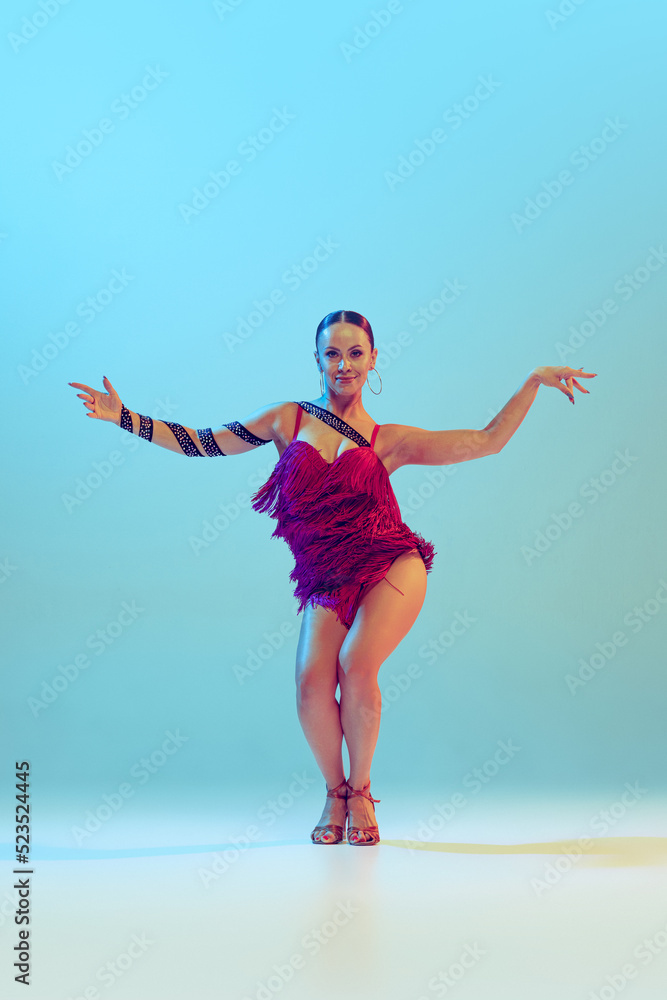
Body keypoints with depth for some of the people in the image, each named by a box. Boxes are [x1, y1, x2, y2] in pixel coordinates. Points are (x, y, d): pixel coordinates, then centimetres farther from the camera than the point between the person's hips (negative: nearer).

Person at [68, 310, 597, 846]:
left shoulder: (389, 441, 10)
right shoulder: (288, 420, 12)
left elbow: (488, 441, 10)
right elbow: (201, 442, 14)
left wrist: (535, 381, 6)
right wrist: (123, 416, 10)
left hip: (391, 566, -1)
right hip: (326, 582, 1)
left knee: (356, 666, -25)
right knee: (312, 683, -22)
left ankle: (360, 792, 1)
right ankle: (334, 793, 8)